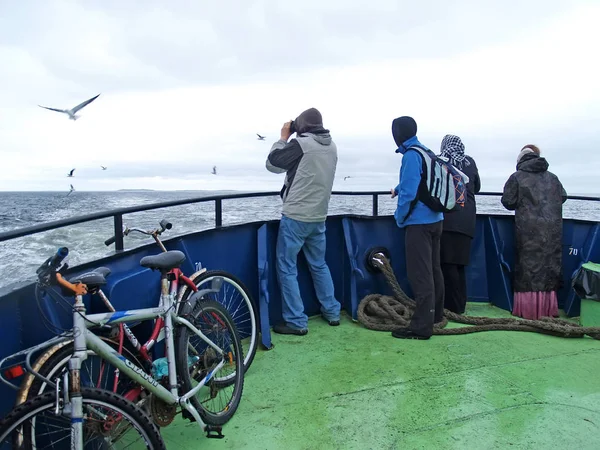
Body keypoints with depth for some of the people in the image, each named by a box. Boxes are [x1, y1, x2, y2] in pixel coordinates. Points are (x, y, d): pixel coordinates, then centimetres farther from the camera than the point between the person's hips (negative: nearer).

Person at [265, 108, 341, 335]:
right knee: (319, 265, 20)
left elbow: (272, 164, -4)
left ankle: (296, 322, 5)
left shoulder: (301, 143, -13)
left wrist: (283, 137, 7)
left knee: (287, 268, 3)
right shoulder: (331, 147, 7)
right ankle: (332, 312, 28)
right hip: (319, 217, 7)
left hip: (295, 217, -7)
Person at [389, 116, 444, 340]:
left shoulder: (411, 155, -16)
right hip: (435, 219, 9)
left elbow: (409, 192, -21)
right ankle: (435, 314, 32)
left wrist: (400, 217, -8)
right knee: (433, 269, 18)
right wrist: (398, 189, 38)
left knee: (420, 274, -7)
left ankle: (421, 326, -3)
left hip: (419, 222, -9)